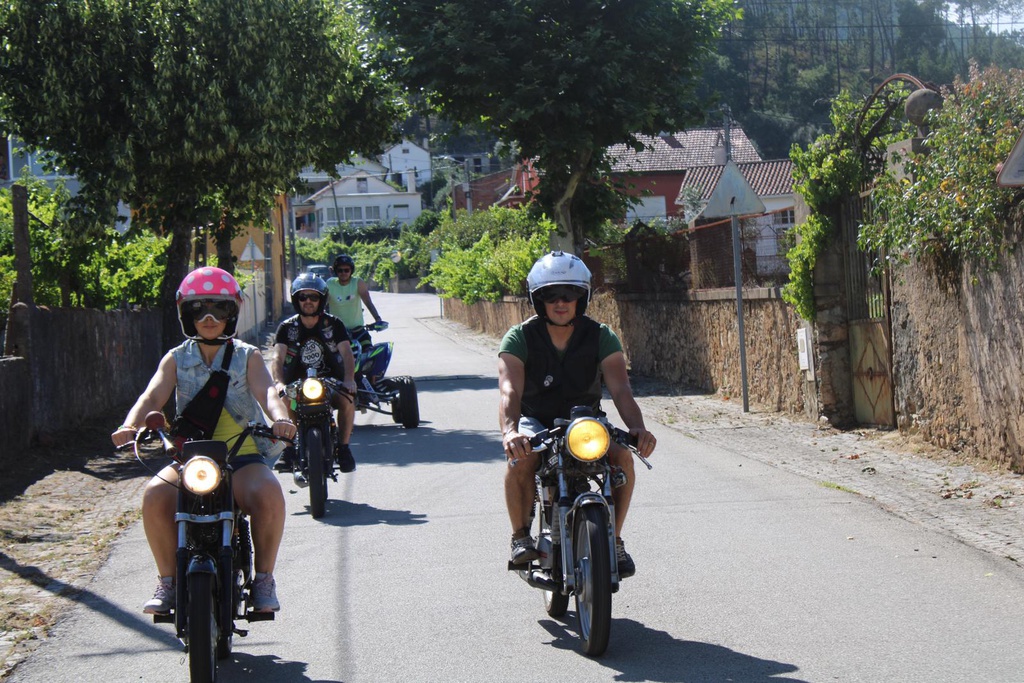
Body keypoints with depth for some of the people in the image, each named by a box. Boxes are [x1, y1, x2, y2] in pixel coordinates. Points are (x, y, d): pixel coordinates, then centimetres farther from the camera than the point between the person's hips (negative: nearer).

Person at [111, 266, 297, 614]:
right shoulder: (177, 359, 12)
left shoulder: (248, 357, 8)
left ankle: (264, 578, -12)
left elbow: (265, 391, -10)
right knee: (155, 494, -29)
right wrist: (130, 425, -27)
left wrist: (280, 417, -34)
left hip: (243, 455, -1)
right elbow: (153, 395, -5)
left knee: (268, 494, -33)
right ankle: (168, 580, -11)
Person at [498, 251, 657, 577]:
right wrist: (510, 431, -49)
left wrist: (637, 428, -41)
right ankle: (520, 535, -12)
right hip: (536, 421, -1)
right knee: (521, 457, -35)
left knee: (622, 456, -28)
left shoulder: (602, 337, -8)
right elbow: (509, 391, -27)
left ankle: (614, 539, -8)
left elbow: (620, 389, -20)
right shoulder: (519, 338, -12)